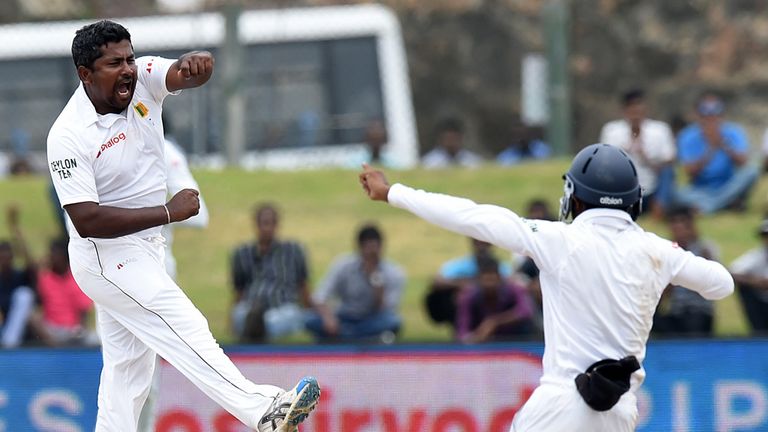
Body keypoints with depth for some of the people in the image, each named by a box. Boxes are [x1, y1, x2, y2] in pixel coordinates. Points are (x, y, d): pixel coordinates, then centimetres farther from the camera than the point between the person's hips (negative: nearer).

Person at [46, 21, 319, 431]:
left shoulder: (143, 79, -5)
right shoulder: (68, 135, -22)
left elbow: (188, 73, -21)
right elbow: (87, 221, -27)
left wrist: (194, 63, -47)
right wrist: (168, 212, -26)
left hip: (142, 251, 8)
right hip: (107, 257, -8)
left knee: (129, 366, 12)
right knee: (184, 329, -16)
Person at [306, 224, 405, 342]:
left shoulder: (395, 274, -12)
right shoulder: (343, 265, -10)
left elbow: (385, 312, -16)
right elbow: (320, 297, -17)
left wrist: (378, 287, -32)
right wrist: (328, 318, -37)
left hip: (372, 323, -1)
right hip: (345, 320, 1)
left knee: (392, 322, -36)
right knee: (312, 321, -32)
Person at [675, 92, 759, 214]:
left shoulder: (734, 133, -7)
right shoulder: (688, 137, -10)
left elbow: (743, 163, -21)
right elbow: (690, 173, -20)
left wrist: (723, 145, -36)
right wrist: (710, 150, -32)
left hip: (729, 189, 2)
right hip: (702, 192, -2)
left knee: (751, 171, -27)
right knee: (680, 194, -34)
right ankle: (733, 203, -26)